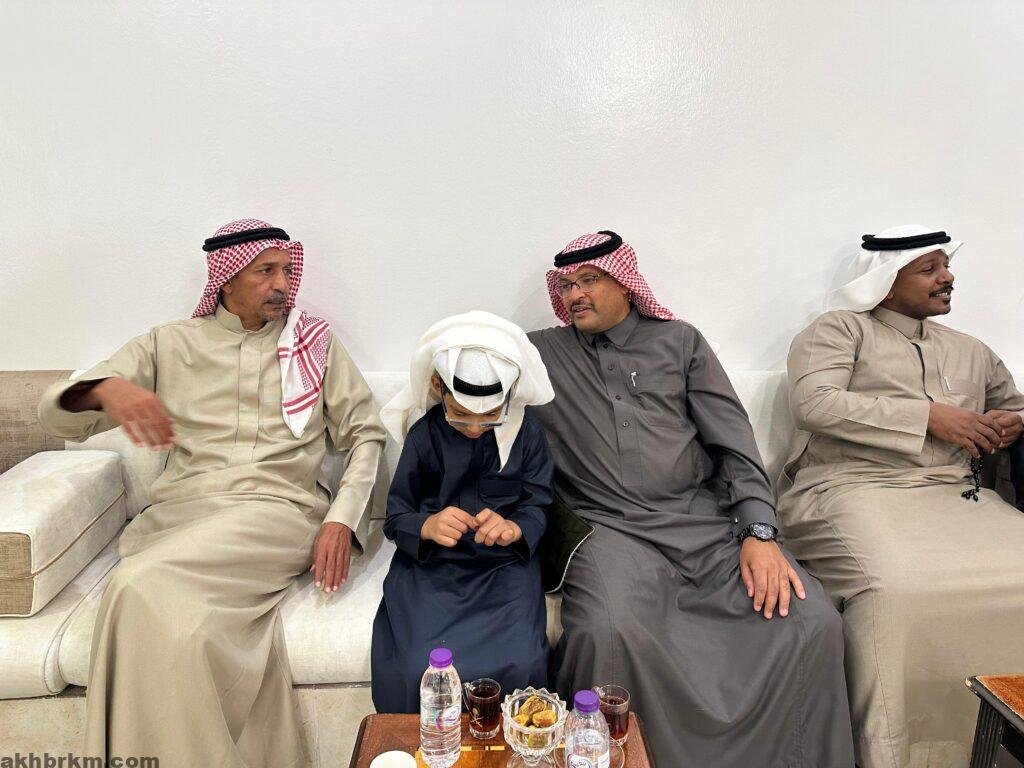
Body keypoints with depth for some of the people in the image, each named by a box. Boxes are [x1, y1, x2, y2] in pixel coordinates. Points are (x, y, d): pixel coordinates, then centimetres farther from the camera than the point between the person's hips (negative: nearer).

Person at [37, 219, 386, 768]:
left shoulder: (315, 341, 14)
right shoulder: (169, 345, 15)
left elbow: (365, 434, 12)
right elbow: (55, 414, 8)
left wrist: (342, 519, -5)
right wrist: (106, 388, -17)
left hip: (277, 510, -1)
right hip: (181, 511, 2)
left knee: (140, 588, -29)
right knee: (177, 621, -32)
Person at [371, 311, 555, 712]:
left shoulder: (527, 433, 1)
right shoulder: (423, 435, -1)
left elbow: (536, 507, 2)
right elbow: (396, 518, 0)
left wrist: (513, 527, -22)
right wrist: (427, 527, -24)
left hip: (504, 564, 1)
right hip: (430, 565, 0)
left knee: (519, 665, -23)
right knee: (414, 671, -22)